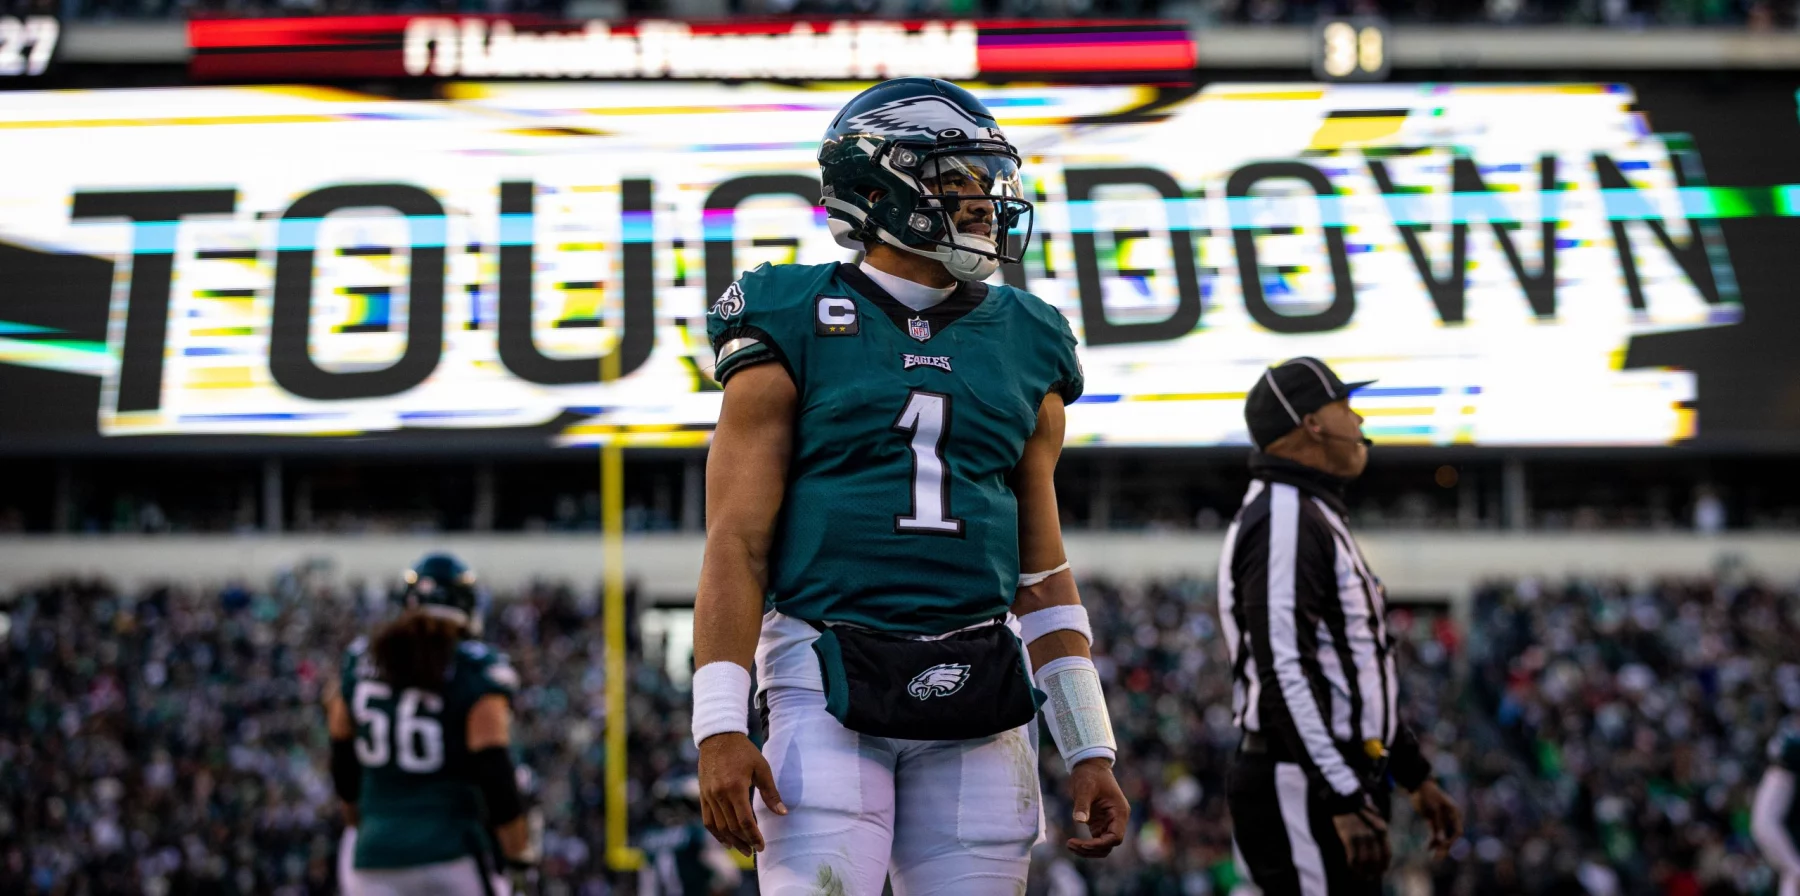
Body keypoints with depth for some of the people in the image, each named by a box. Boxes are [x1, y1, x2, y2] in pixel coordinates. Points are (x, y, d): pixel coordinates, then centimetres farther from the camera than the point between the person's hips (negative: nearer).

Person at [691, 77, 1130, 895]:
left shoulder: (1024, 344, 13)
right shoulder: (794, 331, 0)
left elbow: (1042, 571, 16)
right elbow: (737, 544, -3)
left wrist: (1089, 749, 11)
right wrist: (718, 727, -12)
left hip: (976, 701, 4)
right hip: (828, 675, -4)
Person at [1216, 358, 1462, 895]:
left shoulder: (1318, 519, 22)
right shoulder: (1283, 520, -13)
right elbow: (1284, 674, -22)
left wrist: (1416, 777, 24)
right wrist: (1345, 801, -26)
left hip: (1340, 785, 11)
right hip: (1301, 790, -11)